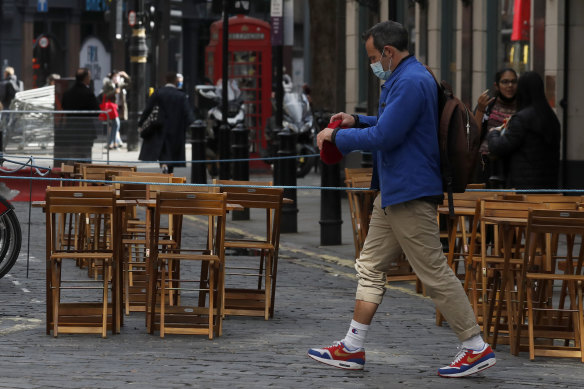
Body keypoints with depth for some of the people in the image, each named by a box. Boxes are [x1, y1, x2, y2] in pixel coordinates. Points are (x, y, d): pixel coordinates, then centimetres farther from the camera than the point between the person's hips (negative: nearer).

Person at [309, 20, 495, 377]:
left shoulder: (410, 83, -19)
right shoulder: (409, 78, 16)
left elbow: (384, 137, -22)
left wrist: (337, 136, -10)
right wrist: (357, 121, 17)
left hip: (411, 194, -11)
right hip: (394, 193, 11)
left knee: (435, 272, -7)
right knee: (371, 266, 12)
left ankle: (477, 348, -1)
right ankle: (353, 348, 15)